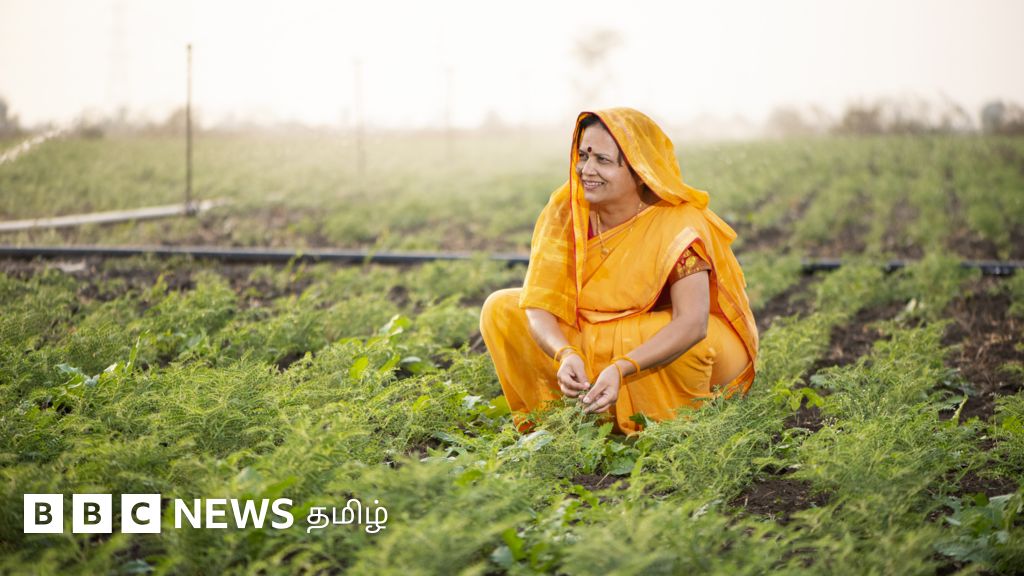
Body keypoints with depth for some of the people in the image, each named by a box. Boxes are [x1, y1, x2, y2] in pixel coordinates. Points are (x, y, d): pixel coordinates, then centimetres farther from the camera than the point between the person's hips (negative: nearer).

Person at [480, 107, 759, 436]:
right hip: (591, 338, 4)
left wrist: (622, 369, -49)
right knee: (501, 309, -9)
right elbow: (537, 303, -20)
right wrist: (565, 355, -42)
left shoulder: (677, 224, -26)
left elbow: (692, 324, -36)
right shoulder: (565, 210, -15)